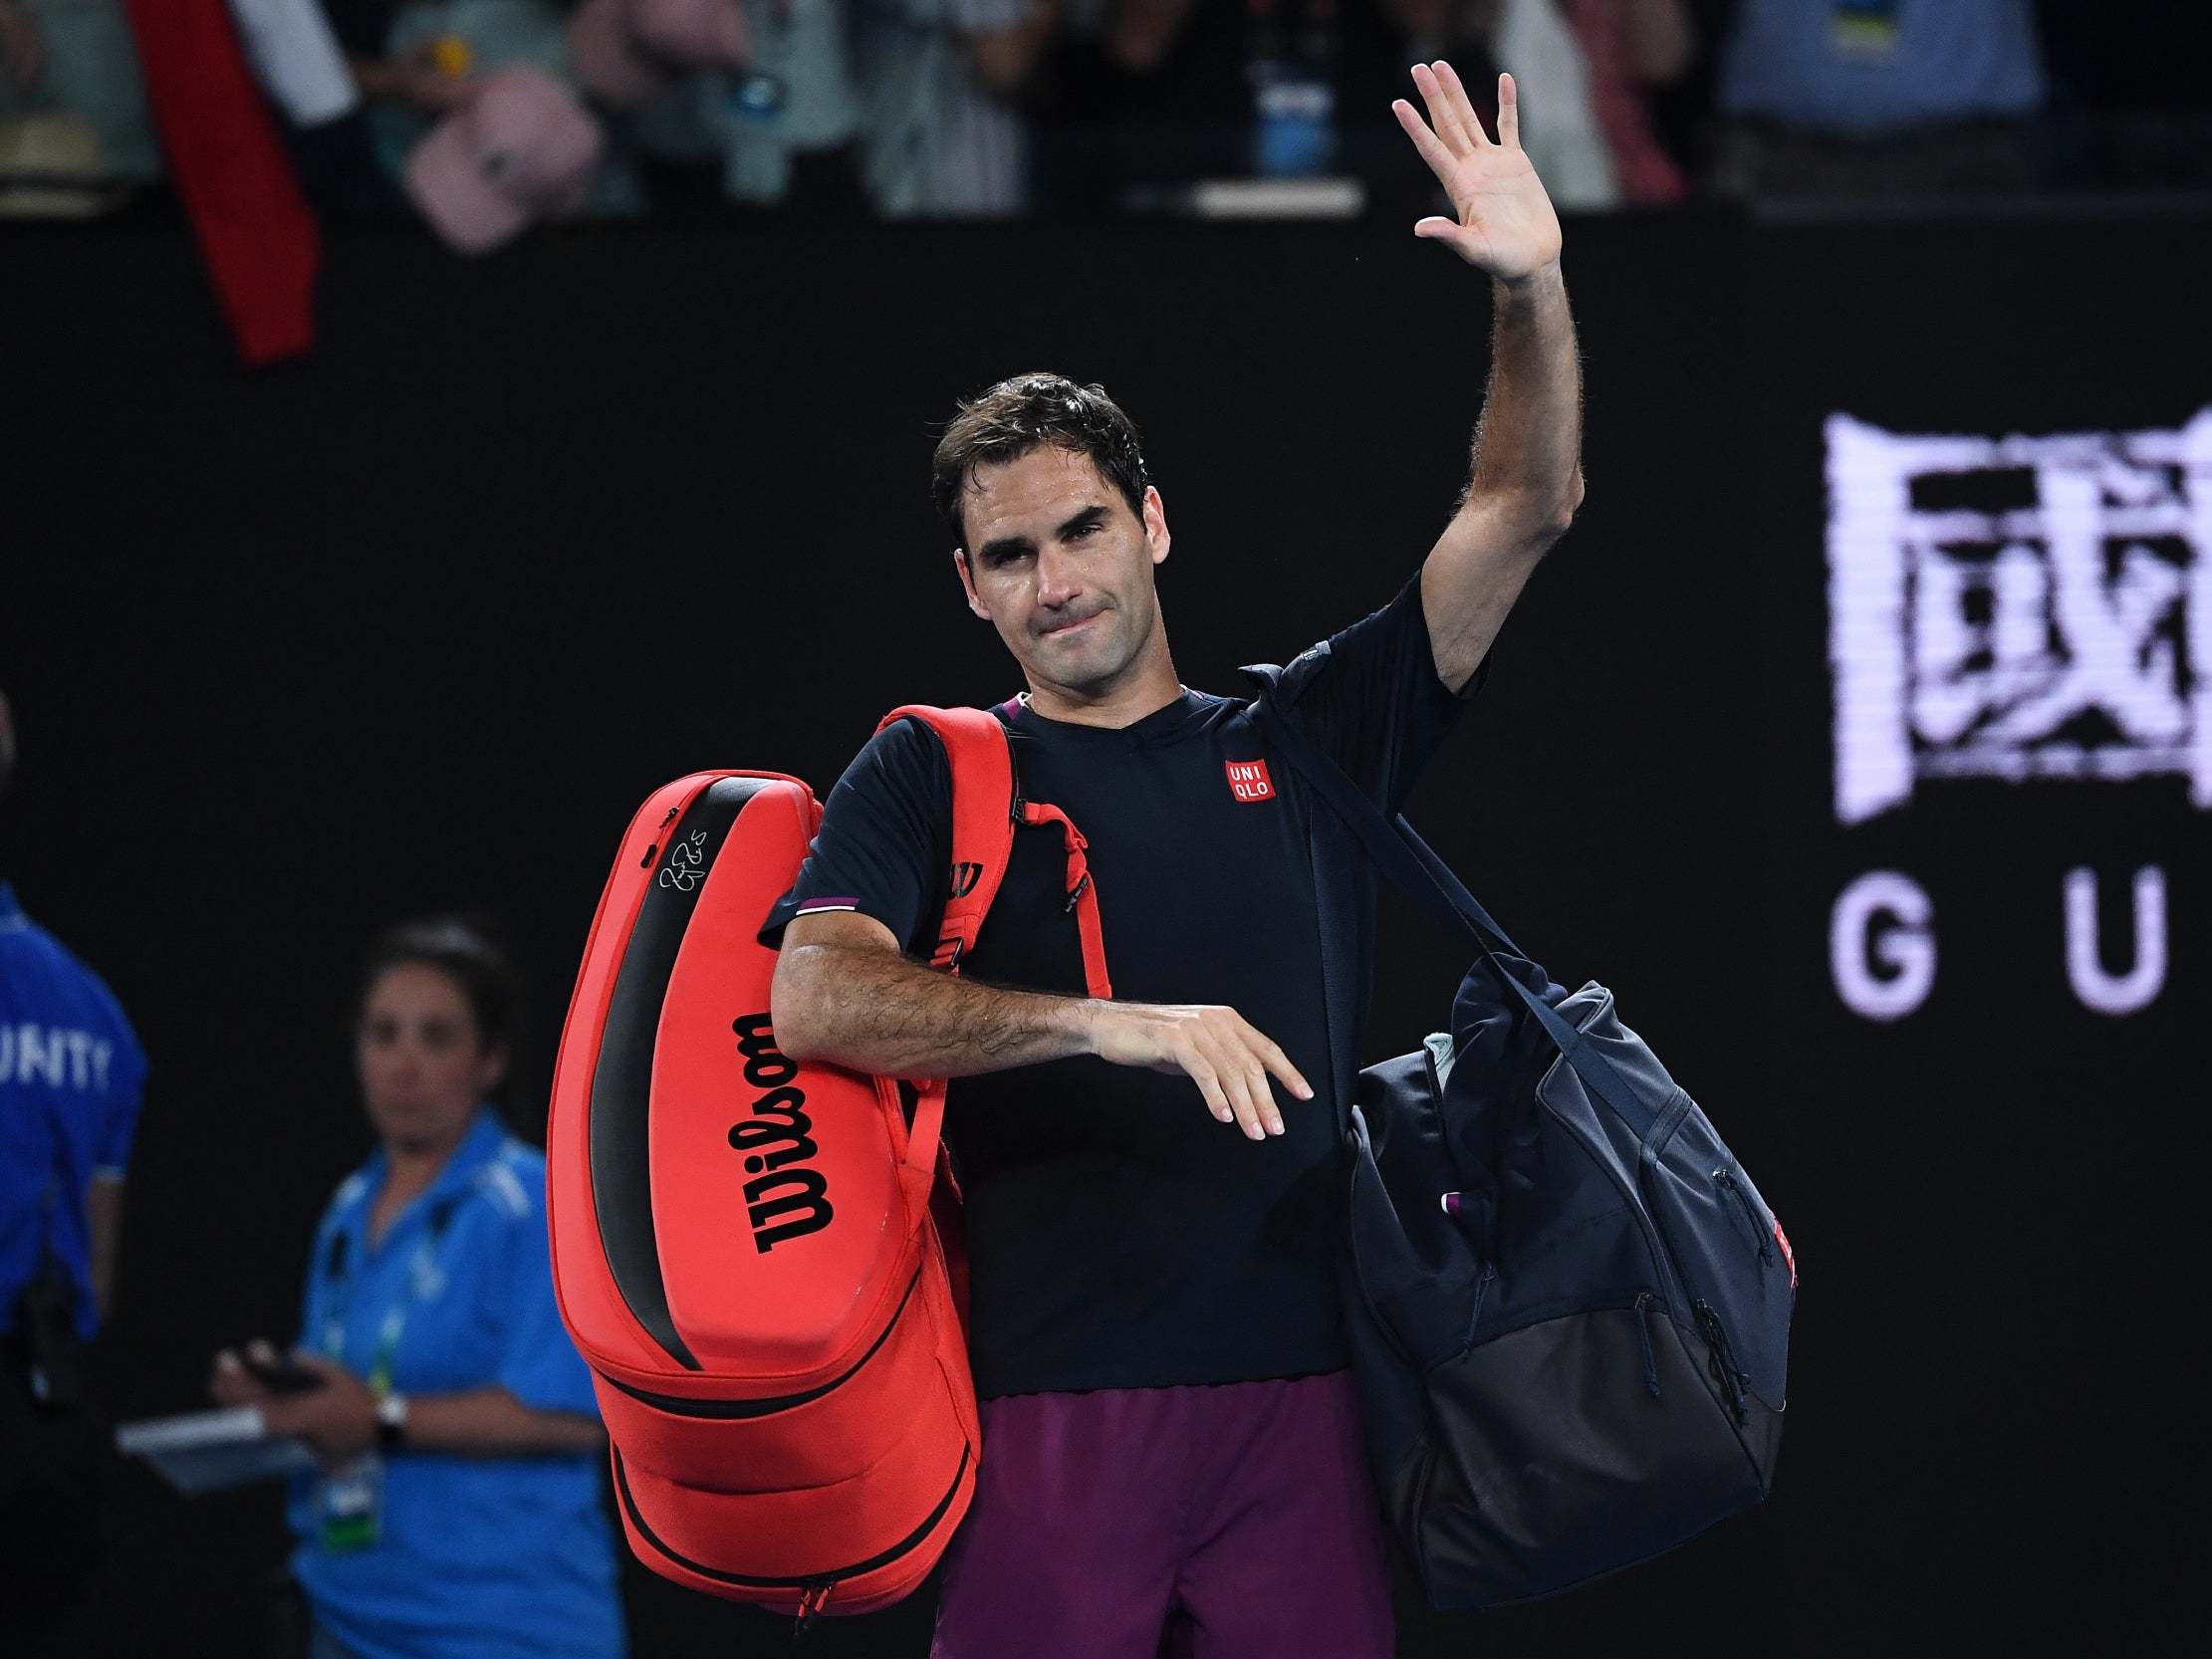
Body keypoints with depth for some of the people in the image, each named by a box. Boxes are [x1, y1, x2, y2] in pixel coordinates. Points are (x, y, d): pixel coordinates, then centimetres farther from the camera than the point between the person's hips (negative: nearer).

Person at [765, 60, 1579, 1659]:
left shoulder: (1296, 741, 15)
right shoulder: (929, 775, 8)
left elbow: (1521, 513, 11)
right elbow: (817, 999, -10)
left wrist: (1534, 293, -6)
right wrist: (1119, 1023, -18)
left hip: (1295, 1390, 2)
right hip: (1051, 1394, -2)